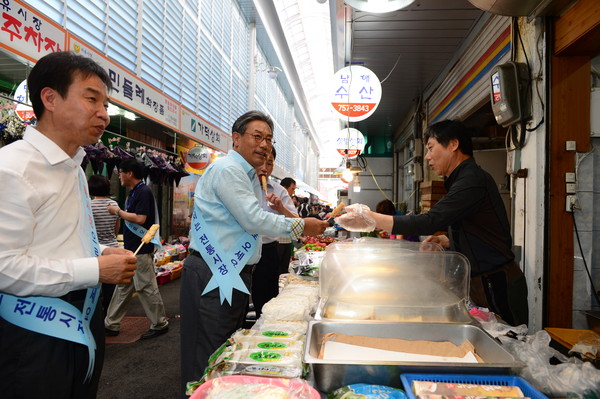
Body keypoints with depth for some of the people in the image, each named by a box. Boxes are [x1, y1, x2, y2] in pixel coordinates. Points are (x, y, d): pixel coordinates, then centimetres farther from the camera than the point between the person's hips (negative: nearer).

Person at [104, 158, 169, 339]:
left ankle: (160, 324, 12)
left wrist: (119, 211, -15)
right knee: (123, 287, 15)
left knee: (146, 287, -1)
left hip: (141, 249, -10)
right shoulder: (134, 192, 14)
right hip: (131, 248, 10)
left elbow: (140, 219, -25)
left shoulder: (144, 192, -16)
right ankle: (111, 324, 26)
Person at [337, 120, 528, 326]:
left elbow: (430, 221, -28)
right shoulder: (464, 180, 14)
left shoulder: (473, 180, -18)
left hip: (496, 286, -9)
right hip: (481, 283, 9)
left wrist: (369, 217, -27)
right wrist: (444, 241, 5)